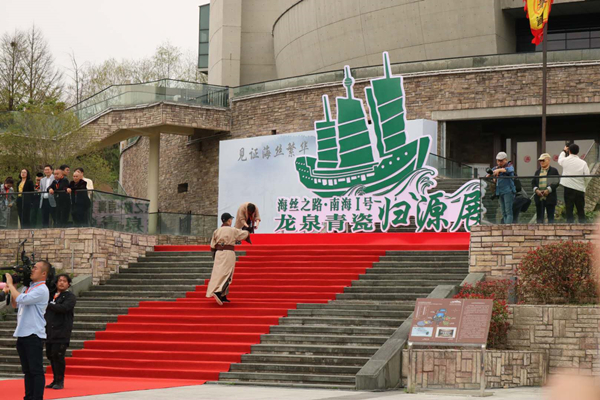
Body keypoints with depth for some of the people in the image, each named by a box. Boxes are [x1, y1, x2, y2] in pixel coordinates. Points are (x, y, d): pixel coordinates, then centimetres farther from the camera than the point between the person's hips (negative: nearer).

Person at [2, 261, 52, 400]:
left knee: (36, 370, -6)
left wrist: (10, 284, -10)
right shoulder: (27, 287, 15)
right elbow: (14, 304, 24)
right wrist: (11, 288, 9)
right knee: (27, 370, 13)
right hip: (22, 334, 9)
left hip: (34, 335, -9)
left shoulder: (42, 290, -12)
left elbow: (20, 299, -22)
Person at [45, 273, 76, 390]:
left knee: (58, 355, -10)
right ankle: (55, 380, 17)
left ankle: (60, 381, -1)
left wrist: (49, 305, -10)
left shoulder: (70, 297, -1)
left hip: (61, 332, -6)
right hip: (49, 331, 6)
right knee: (50, 355, 7)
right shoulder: (51, 295, 19)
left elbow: (63, 308, -18)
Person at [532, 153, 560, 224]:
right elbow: (533, 182, 10)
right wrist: (536, 190, -9)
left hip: (550, 198, -4)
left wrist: (548, 190, -17)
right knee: (539, 217, 4)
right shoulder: (537, 171, 15)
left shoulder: (554, 171, 2)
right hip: (539, 198, 4)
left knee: (550, 217, 1)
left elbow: (556, 183, -5)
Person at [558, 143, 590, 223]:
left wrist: (564, 151, 33)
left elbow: (559, 160, 20)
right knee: (581, 210, 8)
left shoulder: (565, 160, -4)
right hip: (580, 189, 0)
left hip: (568, 189, 0)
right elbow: (587, 175, -5)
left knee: (569, 210, 4)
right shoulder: (583, 163, -6)